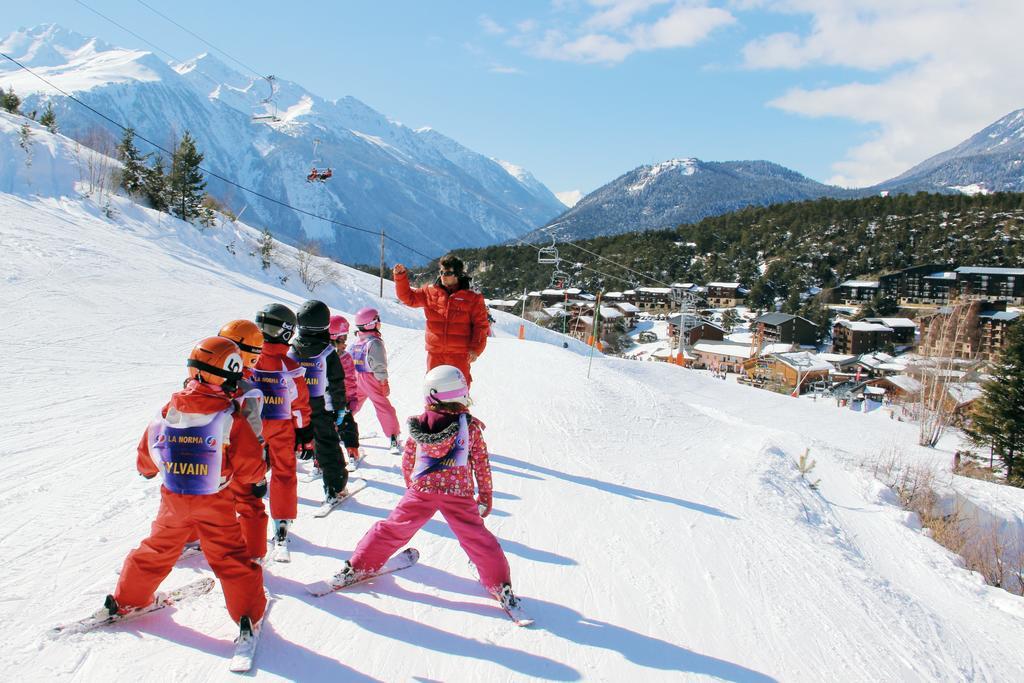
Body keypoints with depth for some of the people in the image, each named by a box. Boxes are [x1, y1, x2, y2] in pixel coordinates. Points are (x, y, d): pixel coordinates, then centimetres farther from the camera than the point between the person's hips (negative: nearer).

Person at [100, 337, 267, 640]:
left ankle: (125, 600, 37)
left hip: (173, 501, 4)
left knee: (158, 550, 23)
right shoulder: (230, 420, -17)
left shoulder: (166, 413, -6)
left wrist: (151, 470, 27)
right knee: (231, 558, 9)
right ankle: (248, 615, 12)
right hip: (215, 505, -3)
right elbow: (250, 470, -15)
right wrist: (258, 472, 8)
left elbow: (145, 461, 5)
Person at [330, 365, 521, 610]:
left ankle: (358, 566, 25)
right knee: (477, 539, 9)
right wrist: (486, 496, 11)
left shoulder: (418, 424, -1)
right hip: (458, 495, -2)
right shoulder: (471, 426, -7)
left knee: (394, 528, 17)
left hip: (420, 491, 2)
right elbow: (482, 464, -1)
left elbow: (407, 461, 8)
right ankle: (500, 584, 11)